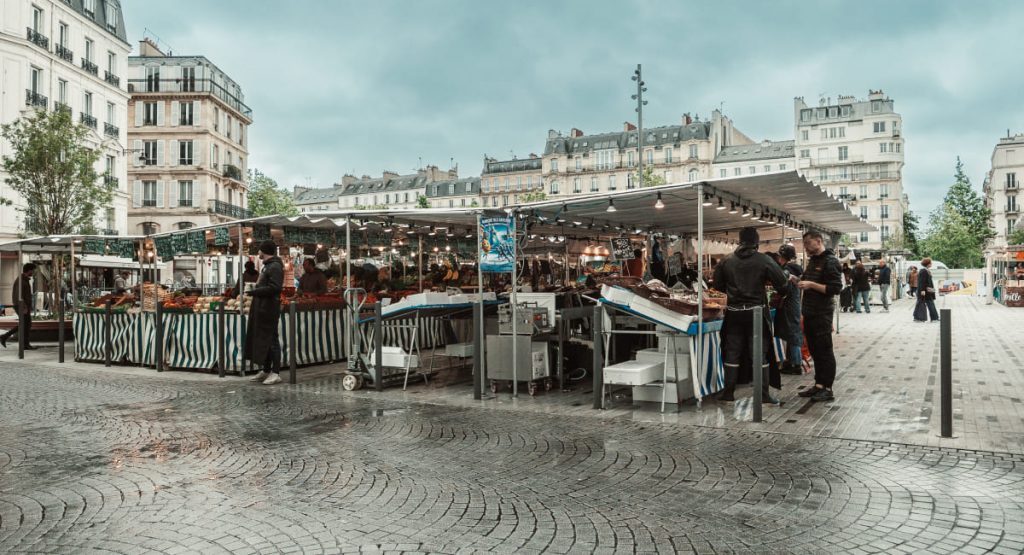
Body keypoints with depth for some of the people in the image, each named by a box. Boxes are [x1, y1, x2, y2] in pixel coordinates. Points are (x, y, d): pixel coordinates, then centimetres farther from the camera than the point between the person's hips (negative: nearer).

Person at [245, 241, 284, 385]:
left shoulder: (275, 267, -14)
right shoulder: (267, 266, 18)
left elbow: (274, 287, -24)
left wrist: (254, 292, -19)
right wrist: (254, 290, 9)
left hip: (269, 309, -10)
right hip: (261, 308, 10)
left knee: (271, 340, -7)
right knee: (261, 339, 14)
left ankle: (276, 373, -2)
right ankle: (265, 370, 22)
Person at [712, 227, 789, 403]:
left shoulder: (727, 261, 0)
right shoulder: (764, 260, -8)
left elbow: (718, 285, 8)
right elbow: (781, 282, -8)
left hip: (734, 312, 2)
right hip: (756, 311, -2)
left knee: (732, 352, 9)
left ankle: (728, 392, 12)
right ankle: (763, 394, 7)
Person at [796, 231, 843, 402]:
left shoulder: (830, 261, -12)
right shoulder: (812, 260, 15)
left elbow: (835, 288, -19)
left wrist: (811, 285, -23)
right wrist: (799, 281, 5)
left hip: (822, 313, -9)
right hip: (809, 312, 9)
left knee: (825, 351, -2)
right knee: (814, 350, 13)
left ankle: (827, 389, 5)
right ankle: (819, 385, 21)